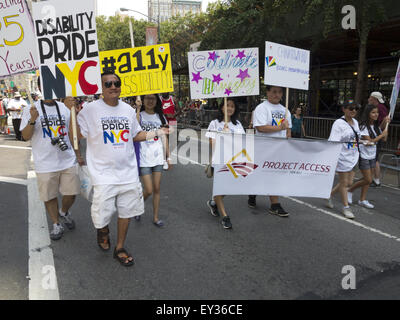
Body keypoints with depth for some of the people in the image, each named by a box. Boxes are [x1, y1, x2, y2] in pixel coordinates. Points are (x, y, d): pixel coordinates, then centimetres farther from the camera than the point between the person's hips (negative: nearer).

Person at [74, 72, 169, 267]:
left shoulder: (128, 110, 7)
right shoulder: (90, 109, -7)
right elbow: (76, 137, -7)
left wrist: (155, 134, 3)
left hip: (128, 172, 5)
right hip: (103, 175, -4)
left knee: (126, 211, 12)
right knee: (102, 215, 0)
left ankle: (119, 248, 32)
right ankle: (103, 231, 38)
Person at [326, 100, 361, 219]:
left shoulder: (355, 122, 11)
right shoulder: (339, 123, -14)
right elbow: (333, 142, -20)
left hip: (352, 157, 8)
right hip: (343, 157, -8)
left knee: (348, 182, 12)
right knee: (344, 182, 4)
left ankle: (329, 195, 32)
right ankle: (346, 207, 17)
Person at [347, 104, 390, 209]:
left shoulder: (376, 127, 8)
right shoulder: (363, 126, -15)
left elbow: (384, 139, 2)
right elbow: (370, 141, -19)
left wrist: (386, 125, -2)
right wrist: (382, 134, -11)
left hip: (372, 156, 7)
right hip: (364, 156, -7)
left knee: (368, 179, 8)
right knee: (368, 180, -6)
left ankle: (363, 200, 17)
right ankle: (350, 190, 14)